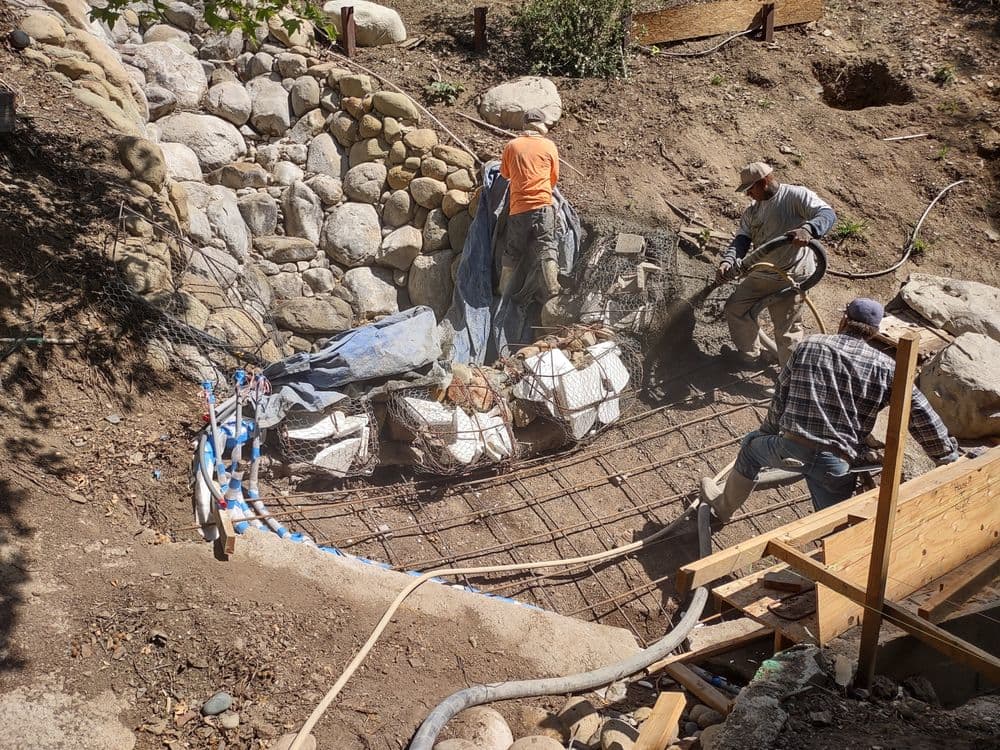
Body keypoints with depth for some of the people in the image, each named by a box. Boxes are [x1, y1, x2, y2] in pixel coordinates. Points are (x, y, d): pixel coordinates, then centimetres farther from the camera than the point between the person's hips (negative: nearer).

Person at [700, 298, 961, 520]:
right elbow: (922, 417, 2)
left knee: (752, 445, 31)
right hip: (838, 462, 0)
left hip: (791, 449, 1)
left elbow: (780, 393, 11)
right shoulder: (886, 368, 4)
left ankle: (723, 506, 49)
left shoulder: (809, 345, 7)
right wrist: (948, 458, 12)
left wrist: (770, 431, 25)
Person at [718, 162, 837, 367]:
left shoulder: (796, 195, -9)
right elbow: (741, 239, 6)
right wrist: (728, 262, -15)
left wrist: (807, 229, -42)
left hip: (790, 276, -8)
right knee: (735, 308, 13)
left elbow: (827, 214, -20)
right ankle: (748, 356, 31)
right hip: (760, 275, 8)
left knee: (786, 330, -7)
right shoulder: (752, 211, 13)